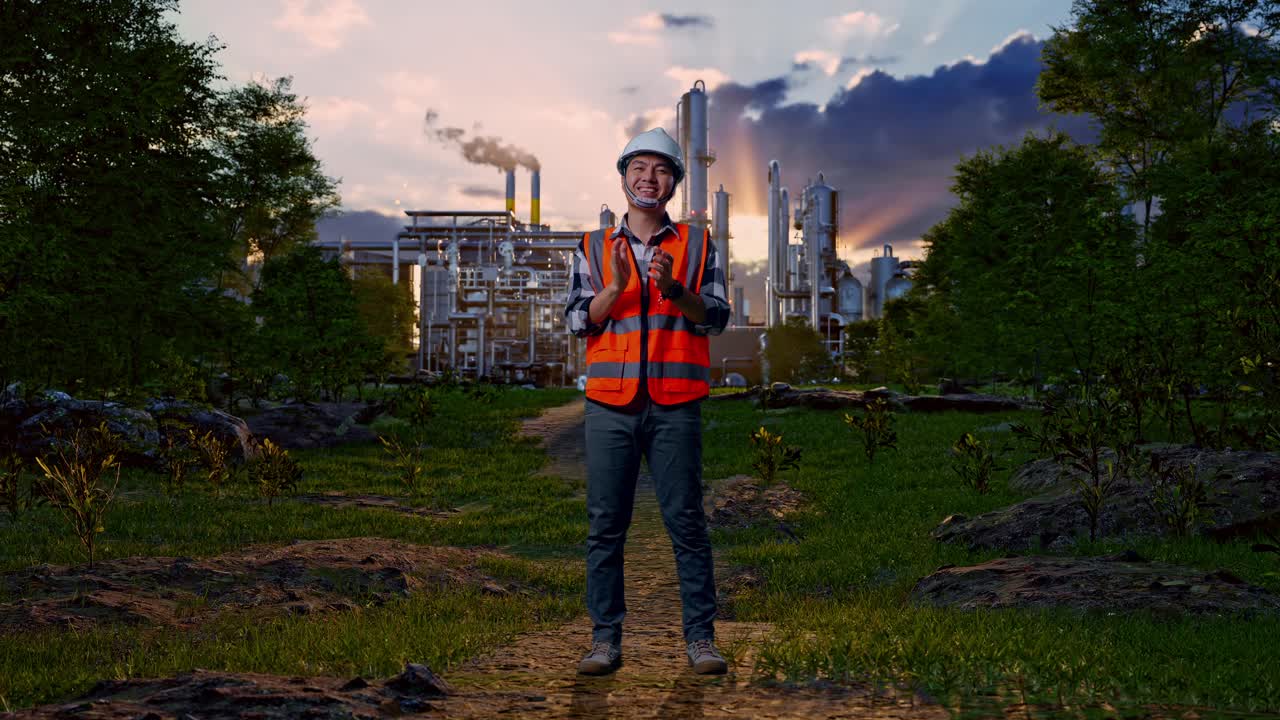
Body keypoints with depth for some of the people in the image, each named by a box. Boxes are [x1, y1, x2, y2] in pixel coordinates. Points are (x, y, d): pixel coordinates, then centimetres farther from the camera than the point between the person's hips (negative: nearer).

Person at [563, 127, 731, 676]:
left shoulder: (697, 245, 11)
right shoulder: (593, 248, 13)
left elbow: (716, 317, 1)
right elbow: (578, 321, 5)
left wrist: (672, 289, -16)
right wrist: (616, 286, -13)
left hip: (675, 405, -1)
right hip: (610, 404, 1)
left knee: (686, 521, 0)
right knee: (605, 524, 2)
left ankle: (700, 636, 7)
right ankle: (605, 638, 9)